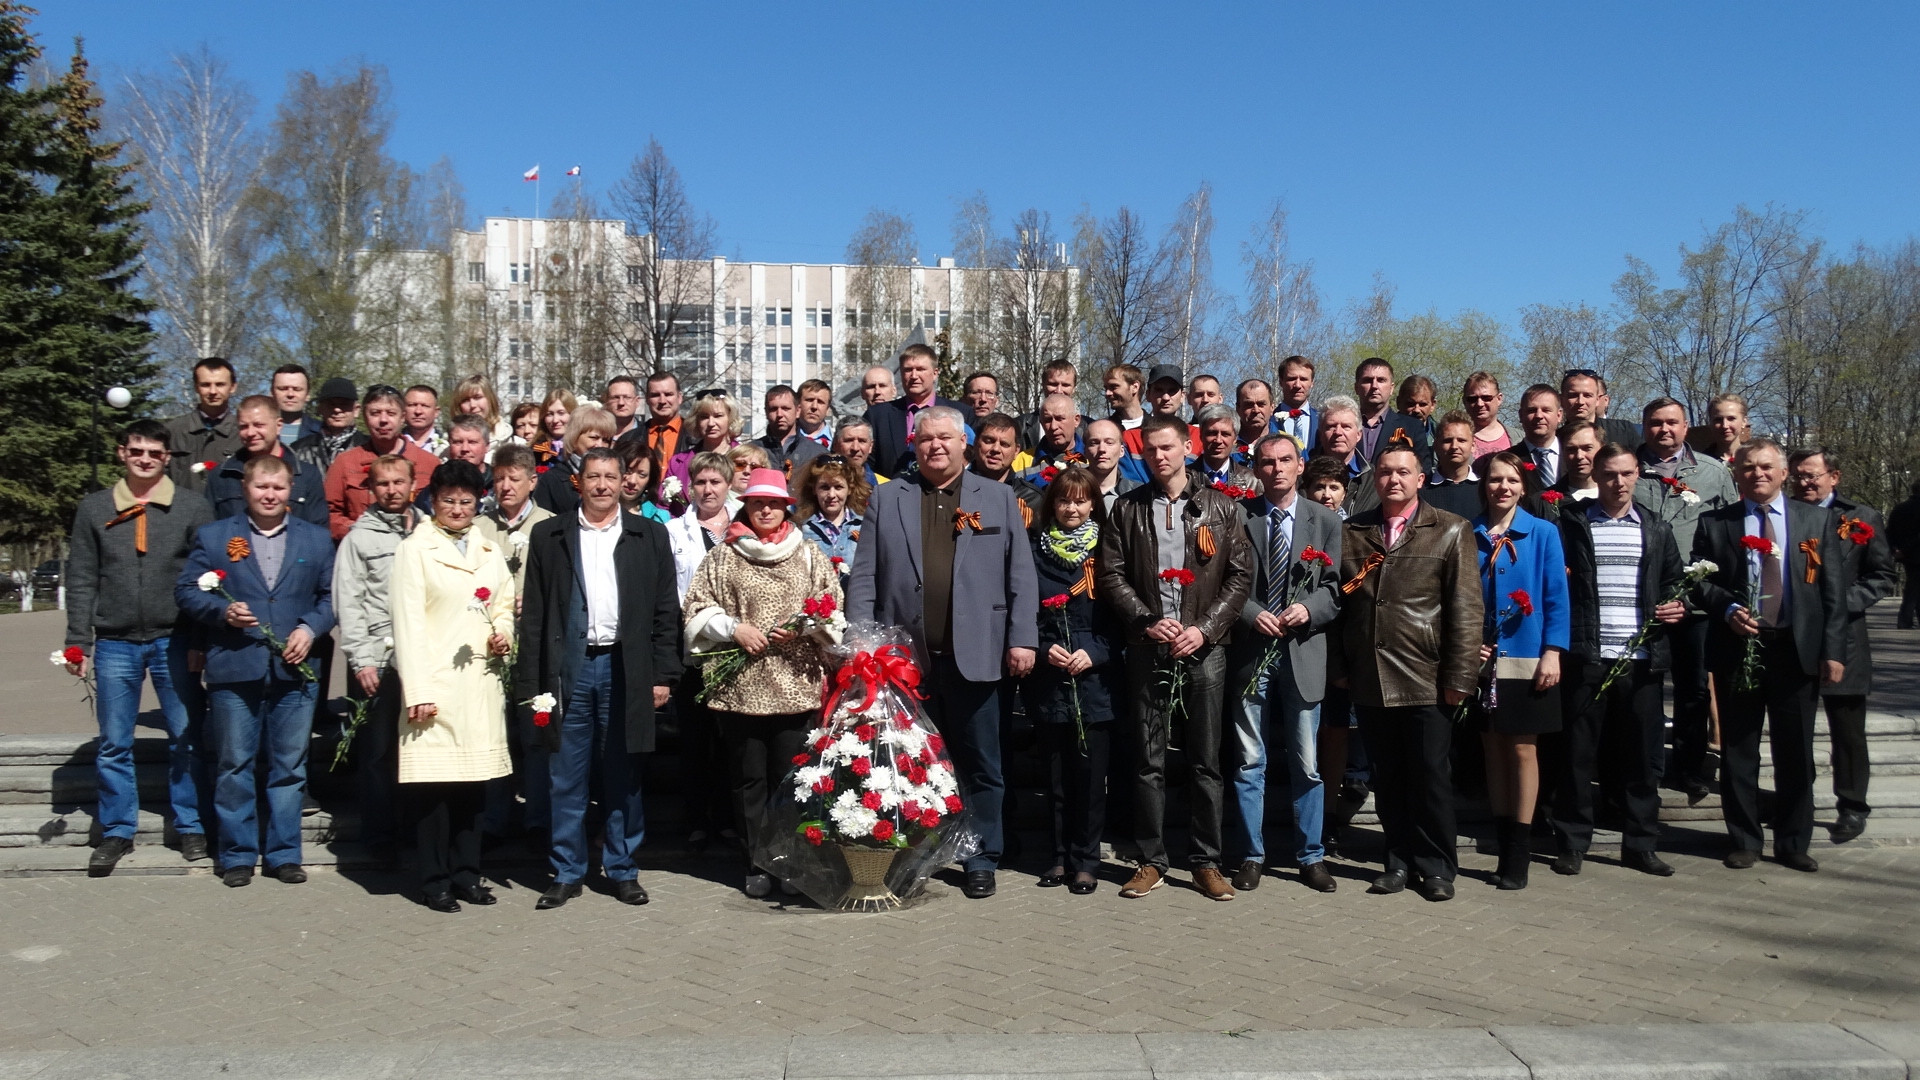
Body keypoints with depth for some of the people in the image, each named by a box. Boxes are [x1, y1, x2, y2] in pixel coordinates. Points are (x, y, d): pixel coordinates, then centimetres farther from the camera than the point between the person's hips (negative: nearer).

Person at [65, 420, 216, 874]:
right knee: (113, 744, 7)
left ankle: (190, 827, 18)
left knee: (186, 739, 6)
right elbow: (81, 581, 7)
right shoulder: (94, 509, 6)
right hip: (115, 643, 1)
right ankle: (117, 832, 19)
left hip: (175, 641, -1)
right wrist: (77, 642, 1)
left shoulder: (193, 507, 1)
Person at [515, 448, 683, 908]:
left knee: (624, 777, 7)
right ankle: (567, 872, 17)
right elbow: (534, 613, 5)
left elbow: (666, 612, 5)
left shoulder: (649, 536, 7)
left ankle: (622, 869, 19)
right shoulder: (549, 535, 7)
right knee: (567, 778, 5)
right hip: (569, 667, 0)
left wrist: (663, 676, -2)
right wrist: (531, 682, -1)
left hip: (626, 668, 0)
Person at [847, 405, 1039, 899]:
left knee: (980, 765, 6)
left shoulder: (998, 497, 8)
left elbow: (1020, 575, 4)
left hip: (973, 656, -1)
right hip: (905, 656, 1)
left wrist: (1022, 639, -4)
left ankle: (982, 861, 18)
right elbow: (864, 575, 5)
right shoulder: (887, 498, 10)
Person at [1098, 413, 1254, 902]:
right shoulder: (1128, 508, 8)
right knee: (1148, 761, 5)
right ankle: (1151, 861, 14)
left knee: (1206, 760, 4)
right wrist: (1146, 621, -10)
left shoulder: (1219, 507, 6)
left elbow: (1241, 574, 2)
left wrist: (1206, 628, -9)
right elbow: (1112, 575, 3)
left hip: (1204, 648, 0)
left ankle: (1206, 862, 13)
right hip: (1147, 650, 1)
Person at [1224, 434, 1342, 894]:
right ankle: (1252, 855, 17)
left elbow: (1334, 588, 4)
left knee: (1306, 764, 6)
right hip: (1249, 651, -1)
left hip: (1302, 652, 1)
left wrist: (1308, 609, -14)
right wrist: (1252, 613, -13)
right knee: (1249, 762, 6)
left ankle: (1310, 856, 19)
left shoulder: (1326, 521, 7)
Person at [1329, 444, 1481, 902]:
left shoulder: (1451, 531, 2)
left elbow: (1466, 608, -3)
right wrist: (1338, 668, 3)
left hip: (1425, 680, -3)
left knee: (1430, 777, 3)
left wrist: (1459, 676, -9)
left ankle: (1436, 866, 17)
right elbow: (1339, 601, 10)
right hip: (1369, 679, 3)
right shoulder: (1352, 533, 10)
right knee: (1387, 777, 10)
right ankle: (1400, 861, 21)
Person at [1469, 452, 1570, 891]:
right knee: (1493, 750, 7)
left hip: (1526, 660, -2)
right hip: (1482, 659, 2)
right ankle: (1504, 847, 16)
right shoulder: (1469, 535, 4)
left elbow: (1556, 597, -2)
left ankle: (1519, 855, 10)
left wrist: (1552, 653, -9)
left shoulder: (1543, 534, -1)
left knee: (1522, 750, 2)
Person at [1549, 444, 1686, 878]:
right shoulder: (1573, 524, 4)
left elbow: (1676, 582, 19)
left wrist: (1679, 608, -2)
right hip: (1585, 657, -2)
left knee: (1641, 754, 6)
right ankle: (1572, 843, 12)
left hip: (1641, 658, 3)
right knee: (1577, 753, 2)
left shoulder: (1656, 529, 13)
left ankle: (1640, 844, 17)